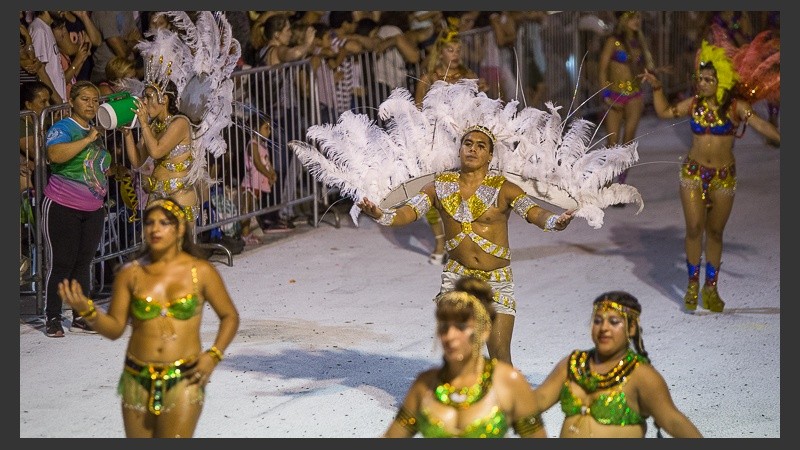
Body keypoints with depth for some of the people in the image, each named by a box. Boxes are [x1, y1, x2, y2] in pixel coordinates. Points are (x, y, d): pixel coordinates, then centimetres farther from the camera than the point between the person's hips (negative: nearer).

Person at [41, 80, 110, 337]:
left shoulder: (97, 131, 14)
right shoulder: (63, 128, -10)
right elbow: (55, 155, -33)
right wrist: (88, 139, -28)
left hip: (93, 210, 7)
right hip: (62, 207, -7)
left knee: (83, 263, 9)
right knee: (61, 263, -5)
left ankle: (80, 318, 15)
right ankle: (53, 319, 2)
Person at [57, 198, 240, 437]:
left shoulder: (201, 272, -1)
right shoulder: (130, 274, 3)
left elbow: (230, 316, 9)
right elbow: (115, 328, 4)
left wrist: (213, 355, -5)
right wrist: (87, 310, -14)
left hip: (183, 381, -3)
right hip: (137, 380, 3)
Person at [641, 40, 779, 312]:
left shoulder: (735, 107, -8)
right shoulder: (694, 105, 1)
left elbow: (761, 125, -18)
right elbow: (665, 112, 15)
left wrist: (778, 137, -33)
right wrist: (657, 88, 7)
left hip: (723, 177, -1)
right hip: (693, 173, 1)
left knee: (715, 232, 8)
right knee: (694, 229, -6)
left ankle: (711, 288, 20)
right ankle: (693, 284, 8)